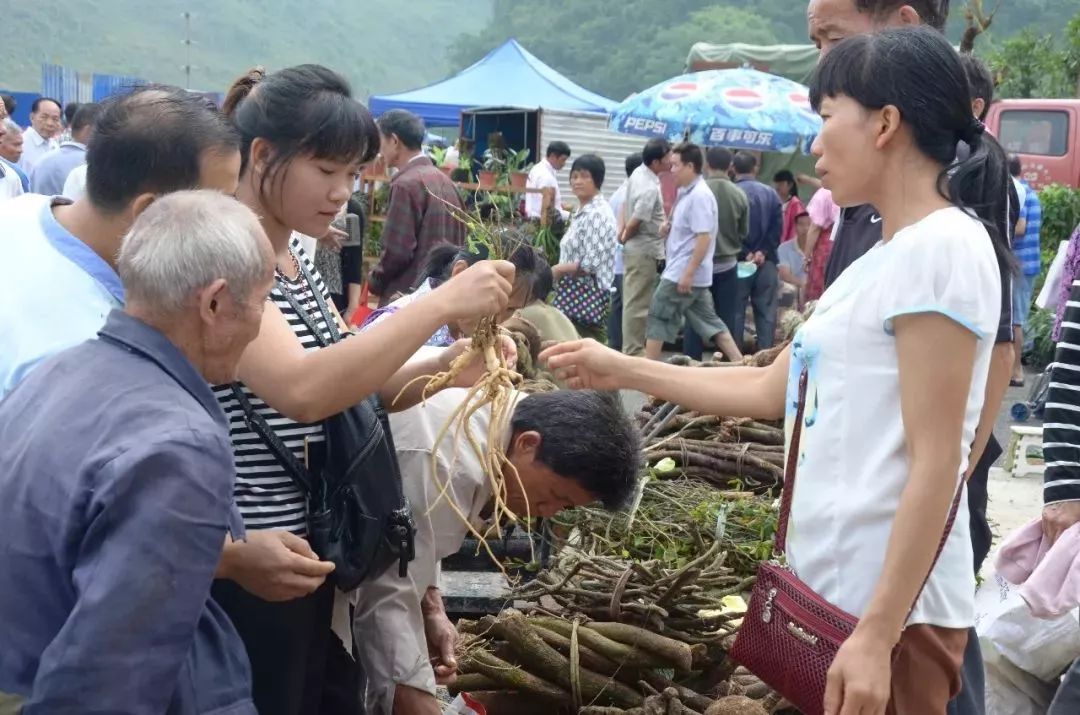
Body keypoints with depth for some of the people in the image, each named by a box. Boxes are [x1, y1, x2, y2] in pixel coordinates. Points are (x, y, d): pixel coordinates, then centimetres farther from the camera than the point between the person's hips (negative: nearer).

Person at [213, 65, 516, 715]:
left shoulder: (298, 260, 8)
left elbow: (345, 384, 10)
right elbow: (300, 389, -33)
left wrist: (445, 368, -8)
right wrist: (443, 302, -32)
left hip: (317, 555, 8)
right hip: (252, 570, -8)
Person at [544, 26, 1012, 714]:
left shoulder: (941, 246, -15)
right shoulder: (884, 259, 13)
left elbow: (935, 465, -20)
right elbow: (772, 388, 21)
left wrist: (876, 635, -22)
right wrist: (622, 370, 23)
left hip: (889, 605, -9)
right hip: (839, 588, 9)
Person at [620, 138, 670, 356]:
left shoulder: (638, 173, 6)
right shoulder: (650, 189, -24)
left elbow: (625, 206, 14)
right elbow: (634, 223, -21)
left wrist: (622, 231, 9)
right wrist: (624, 238, -3)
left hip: (637, 249, 10)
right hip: (645, 251, -10)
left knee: (635, 302, 16)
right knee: (638, 304, -4)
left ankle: (632, 348, 24)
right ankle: (633, 351, 1)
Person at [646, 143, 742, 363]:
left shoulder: (699, 195, -17)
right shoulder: (688, 193, 14)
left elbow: (704, 237, -23)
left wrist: (688, 273, -25)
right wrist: (670, 227, 5)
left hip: (683, 273, -10)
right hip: (684, 271, 10)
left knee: (658, 318, -2)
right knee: (707, 321, 10)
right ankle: (739, 363, 8)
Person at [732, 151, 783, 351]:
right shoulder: (771, 194, 4)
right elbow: (777, 228, -2)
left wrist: (745, 254, -8)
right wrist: (763, 252, -6)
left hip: (738, 261, -3)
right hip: (766, 262, 3)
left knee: (735, 312, 4)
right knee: (766, 312, 7)